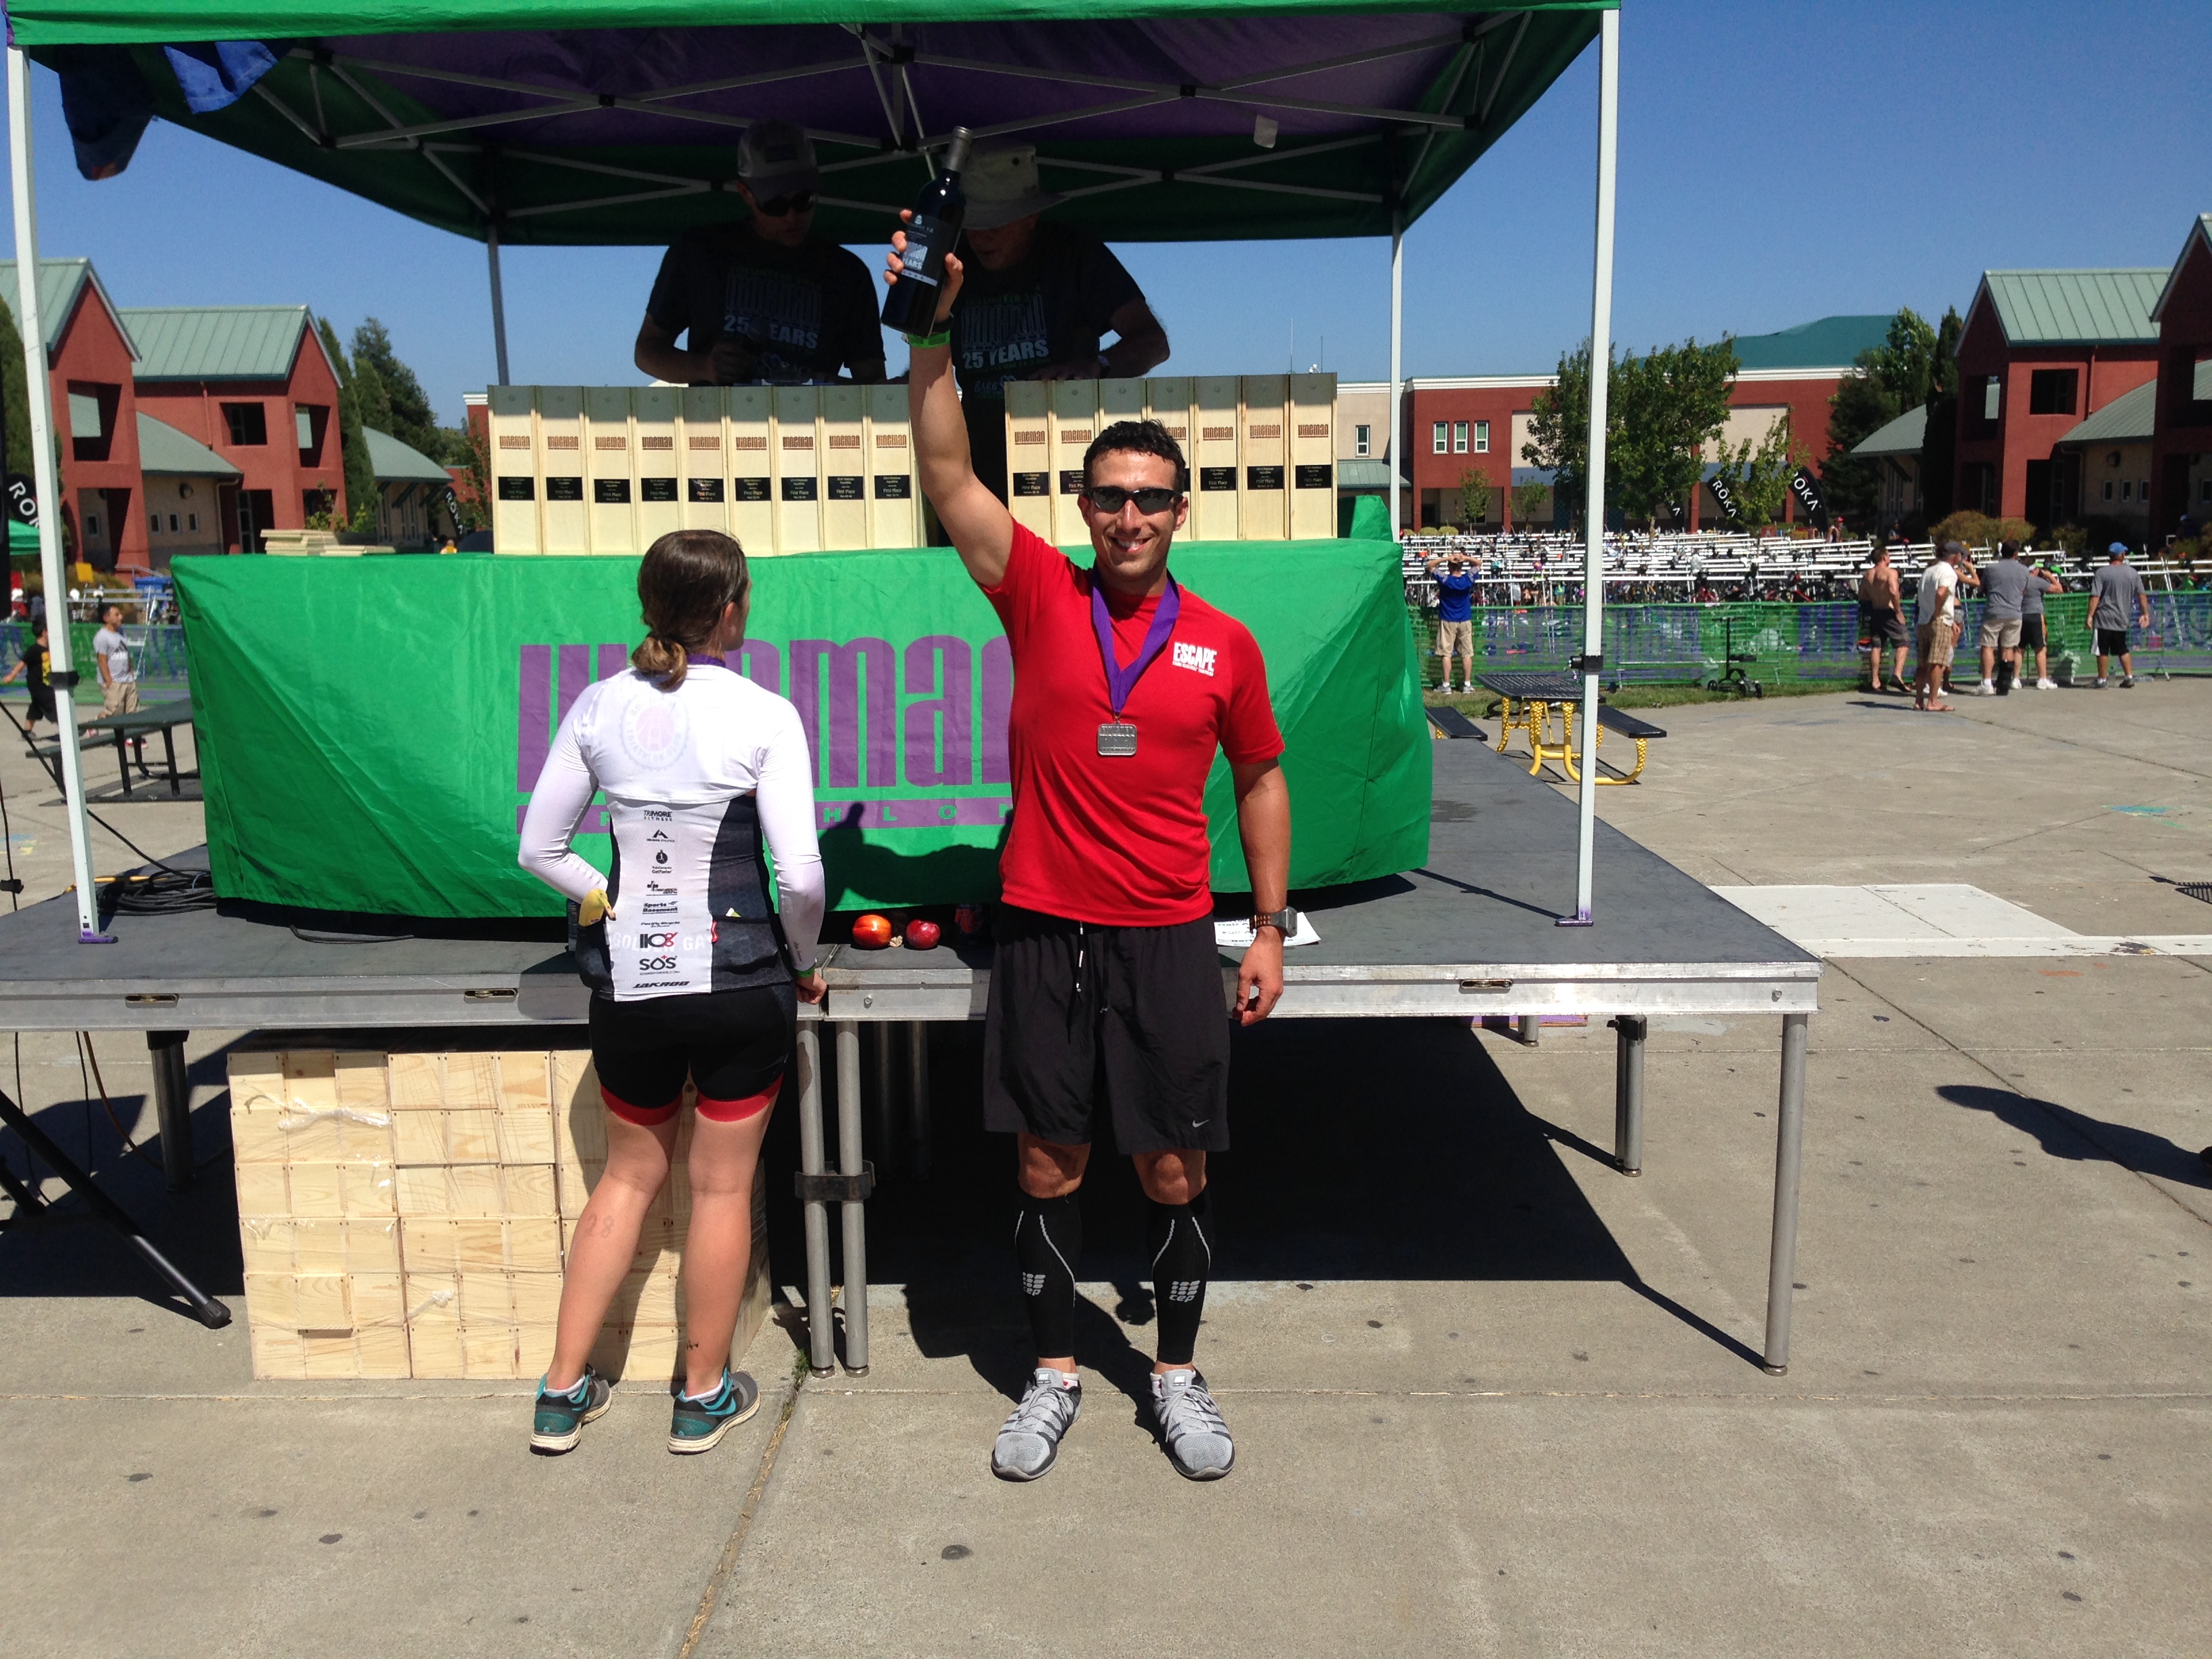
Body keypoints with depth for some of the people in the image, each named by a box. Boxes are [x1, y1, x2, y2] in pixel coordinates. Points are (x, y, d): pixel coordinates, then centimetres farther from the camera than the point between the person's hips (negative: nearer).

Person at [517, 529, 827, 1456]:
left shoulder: (599, 707, 0)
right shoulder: (763, 716, -12)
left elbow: (540, 848, 5)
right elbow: (800, 874, -15)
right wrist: (800, 962, 2)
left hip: (627, 978, 4)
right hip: (738, 978, -4)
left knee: (628, 1175, 21)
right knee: (722, 1185, 12)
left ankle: (563, 1392, 26)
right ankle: (705, 1396, 26)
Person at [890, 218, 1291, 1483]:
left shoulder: (1224, 645, 2)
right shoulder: (1040, 595, -1)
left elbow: (1260, 779, 11)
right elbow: (949, 474, -10)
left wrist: (1271, 927, 8)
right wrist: (934, 335, -20)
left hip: (1169, 941, 0)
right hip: (1044, 934, 0)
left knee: (1176, 1172, 8)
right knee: (1048, 1166, 10)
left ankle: (1179, 1375, 28)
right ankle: (1056, 1375, 28)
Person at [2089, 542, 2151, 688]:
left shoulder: (2102, 573, -7)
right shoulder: (2132, 573, 5)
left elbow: (2095, 597, -13)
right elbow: (2142, 595, 6)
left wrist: (2090, 616, -13)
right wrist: (2145, 614, 13)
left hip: (2104, 617, -4)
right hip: (2122, 619, 4)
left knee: (2103, 650, 0)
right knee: (2122, 649, 17)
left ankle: (2101, 680, 1)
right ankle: (2129, 677, 15)